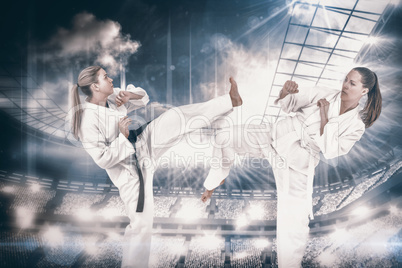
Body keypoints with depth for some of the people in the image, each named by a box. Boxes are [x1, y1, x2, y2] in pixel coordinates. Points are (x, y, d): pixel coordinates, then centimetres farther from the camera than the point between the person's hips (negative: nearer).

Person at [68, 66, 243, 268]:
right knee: (141, 223, -3)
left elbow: (143, 98, 8)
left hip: (144, 145, 7)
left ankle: (231, 100, 0)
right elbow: (102, 159, -23)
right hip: (130, 171, -7)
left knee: (177, 116, -7)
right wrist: (122, 135, -23)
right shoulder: (88, 121, -24)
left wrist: (130, 94, -13)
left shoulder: (112, 97, -4)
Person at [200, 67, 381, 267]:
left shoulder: (356, 126, -1)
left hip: (297, 165, -2)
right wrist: (285, 93, -18)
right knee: (224, 138, -12)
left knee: (293, 226, -4)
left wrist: (325, 117, -15)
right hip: (276, 136, 3)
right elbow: (288, 104, 5)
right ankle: (215, 181, 15)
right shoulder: (324, 94, 3)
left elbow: (329, 151, -11)